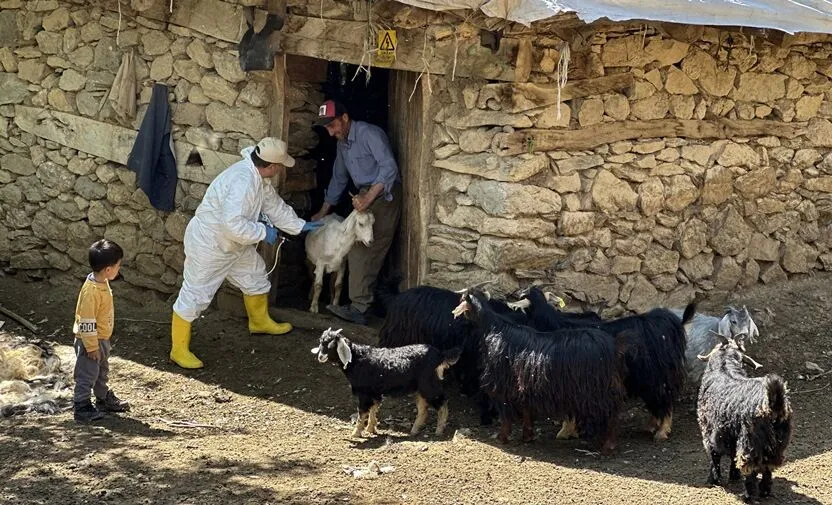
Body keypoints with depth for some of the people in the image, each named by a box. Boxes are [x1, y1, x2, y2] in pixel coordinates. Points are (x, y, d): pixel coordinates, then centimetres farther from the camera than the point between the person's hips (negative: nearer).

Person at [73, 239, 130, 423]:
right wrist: (92, 347, -22)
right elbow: (87, 322, -27)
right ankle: (82, 408, 9)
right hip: (90, 341, -10)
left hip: (102, 338, 10)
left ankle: (104, 399, 38)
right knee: (87, 375, 0)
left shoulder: (102, 283, 1)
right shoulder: (91, 291, -29)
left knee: (102, 372, 23)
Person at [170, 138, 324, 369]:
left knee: (255, 277, 23)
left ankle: (260, 322, 46)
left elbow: (275, 205, 15)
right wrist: (263, 232, -25)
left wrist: (300, 226, 18)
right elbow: (233, 224, -39)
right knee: (194, 296, -1)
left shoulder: (257, 178, -1)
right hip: (208, 245, -10)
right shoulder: (242, 182, -34)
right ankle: (179, 350, 9)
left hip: (234, 245, 10)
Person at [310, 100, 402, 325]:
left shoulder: (369, 134, -14)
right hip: (364, 195, 9)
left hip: (384, 194, -9)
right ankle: (360, 305, 4)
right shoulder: (342, 143, 14)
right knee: (357, 249, 2)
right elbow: (339, 178, 25)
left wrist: (368, 198, -30)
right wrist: (323, 212, 26)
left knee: (368, 251, -15)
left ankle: (359, 307, -18)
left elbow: (389, 167, -24)